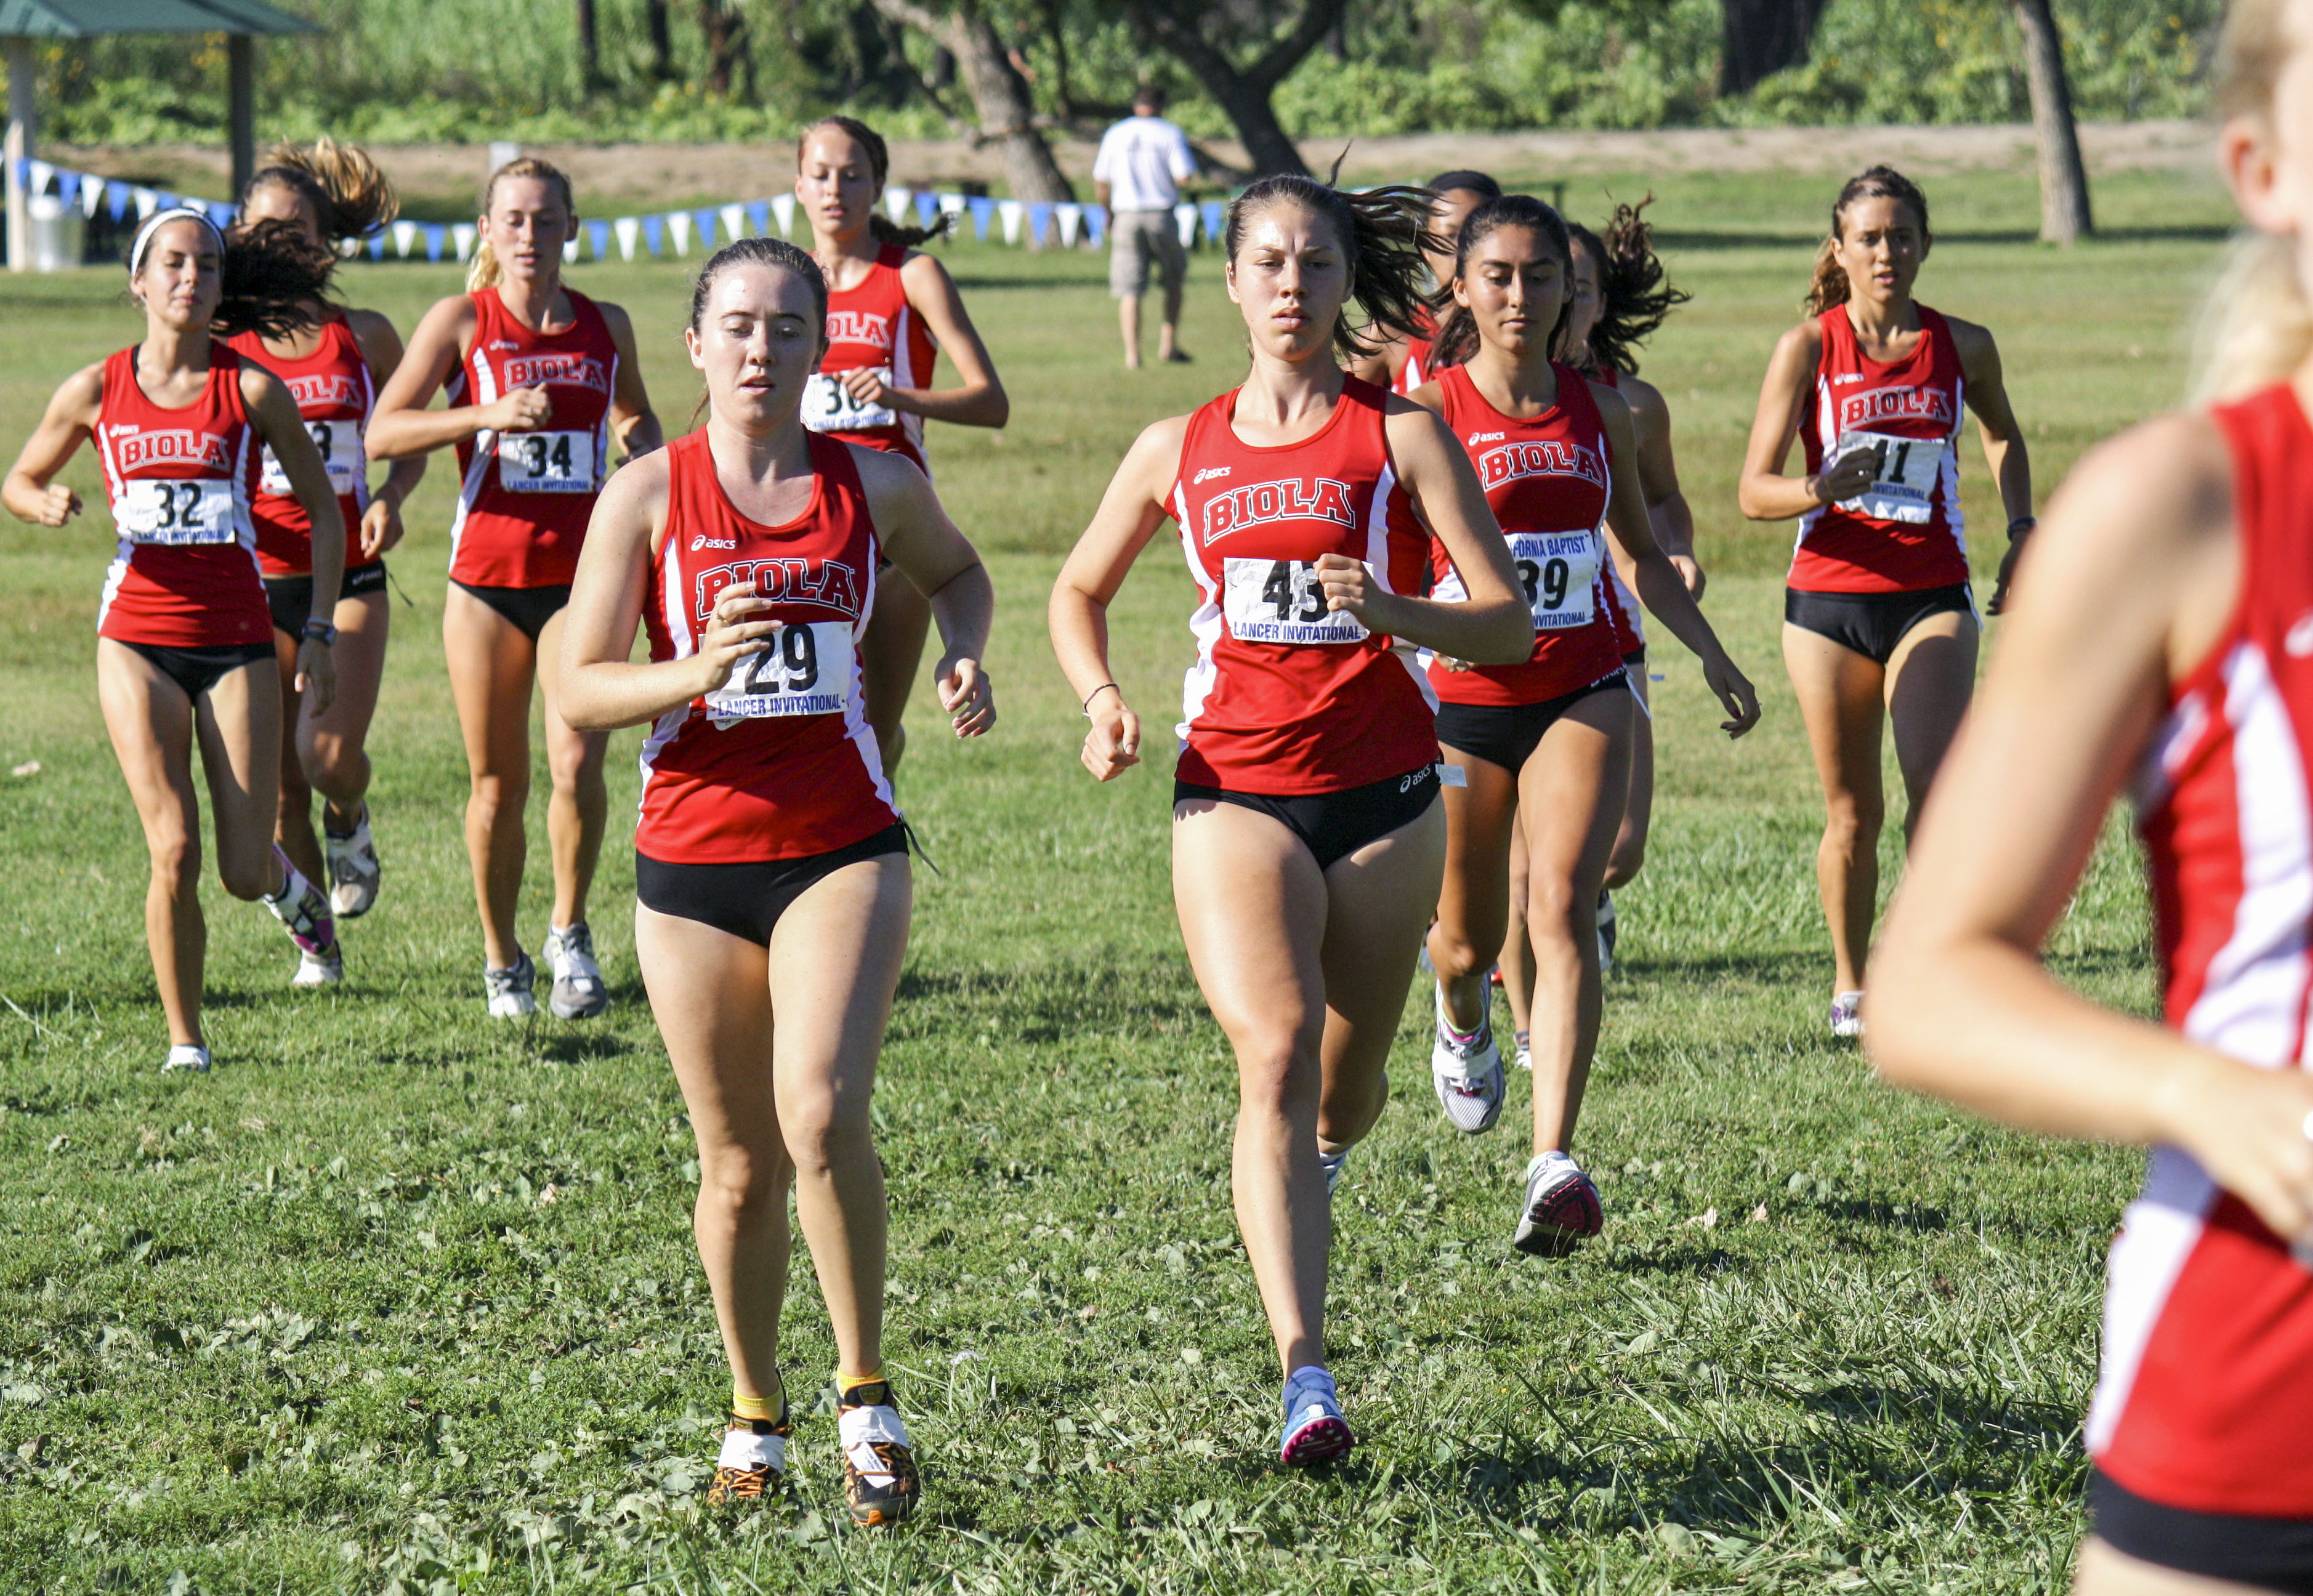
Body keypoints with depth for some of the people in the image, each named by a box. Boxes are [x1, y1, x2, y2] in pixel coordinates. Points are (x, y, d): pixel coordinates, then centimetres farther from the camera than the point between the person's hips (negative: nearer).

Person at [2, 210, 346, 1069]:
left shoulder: (251, 389, 0)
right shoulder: (97, 391, 3)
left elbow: (323, 509, 7)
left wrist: (318, 631, 0)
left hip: (237, 642, 0)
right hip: (138, 640, 0)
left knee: (244, 871, -2)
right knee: (175, 849, -13)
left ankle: (293, 890, 37)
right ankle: (185, 1042, 2)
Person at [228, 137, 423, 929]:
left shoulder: (363, 337, 3)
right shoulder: (222, 343, 1)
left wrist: (391, 498, -7)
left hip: (347, 574, 0)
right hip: (256, 576, 0)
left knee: (333, 757, -18)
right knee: (280, 784, 2)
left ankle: (349, 823, 19)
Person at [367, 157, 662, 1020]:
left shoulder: (607, 326, 8)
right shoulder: (462, 320, -1)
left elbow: (635, 415, 29)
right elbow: (383, 431, -10)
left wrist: (645, 450, 7)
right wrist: (489, 414, -22)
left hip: (582, 575, 1)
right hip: (487, 577, -1)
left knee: (577, 760, -16)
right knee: (499, 784, 5)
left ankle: (570, 931, 5)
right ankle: (502, 958, 24)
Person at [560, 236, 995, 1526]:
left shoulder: (875, 484, 2)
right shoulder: (649, 494, -2)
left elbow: (955, 567, 24)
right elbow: (580, 689, -3)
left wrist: (966, 656, 4)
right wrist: (694, 673, -21)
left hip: (842, 847, -1)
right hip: (694, 857, 1)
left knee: (821, 1115, -22)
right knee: (739, 1168, 7)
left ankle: (869, 1398, -7)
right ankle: (758, 1419, 27)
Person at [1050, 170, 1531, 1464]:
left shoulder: (1403, 435, 1)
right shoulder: (1182, 451, 9)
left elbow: (1510, 627, -4)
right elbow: (1080, 593, 24)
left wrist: (1392, 611, -23)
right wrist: (1103, 699, 4)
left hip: (1384, 791, 0)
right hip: (1233, 788, 0)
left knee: (1347, 1087, 12)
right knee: (1275, 1051, -21)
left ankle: (1306, 1172, 52)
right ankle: (1306, 1374, -30)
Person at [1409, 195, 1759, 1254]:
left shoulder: (1600, 411, 5)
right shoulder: (1431, 409, -7)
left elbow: (1642, 550, 19)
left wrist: (1712, 655, 15)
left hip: (1581, 691, 1)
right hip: (1461, 698, -1)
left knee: (1562, 906, -17)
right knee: (1469, 937, 12)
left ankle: (1554, 1165, -25)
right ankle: (1462, 1026, 52)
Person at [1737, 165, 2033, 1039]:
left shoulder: (1962, 346, 3)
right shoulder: (1808, 347, -3)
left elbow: (2003, 435, 25)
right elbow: (1754, 490, -5)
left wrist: (2021, 528, 11)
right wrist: (1822, 488, -25)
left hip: (1931, 596, 1)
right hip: (1829, 599, -1)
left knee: (1937, 783, -20)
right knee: (1851, 815, 6)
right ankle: (1850, 986, 25)